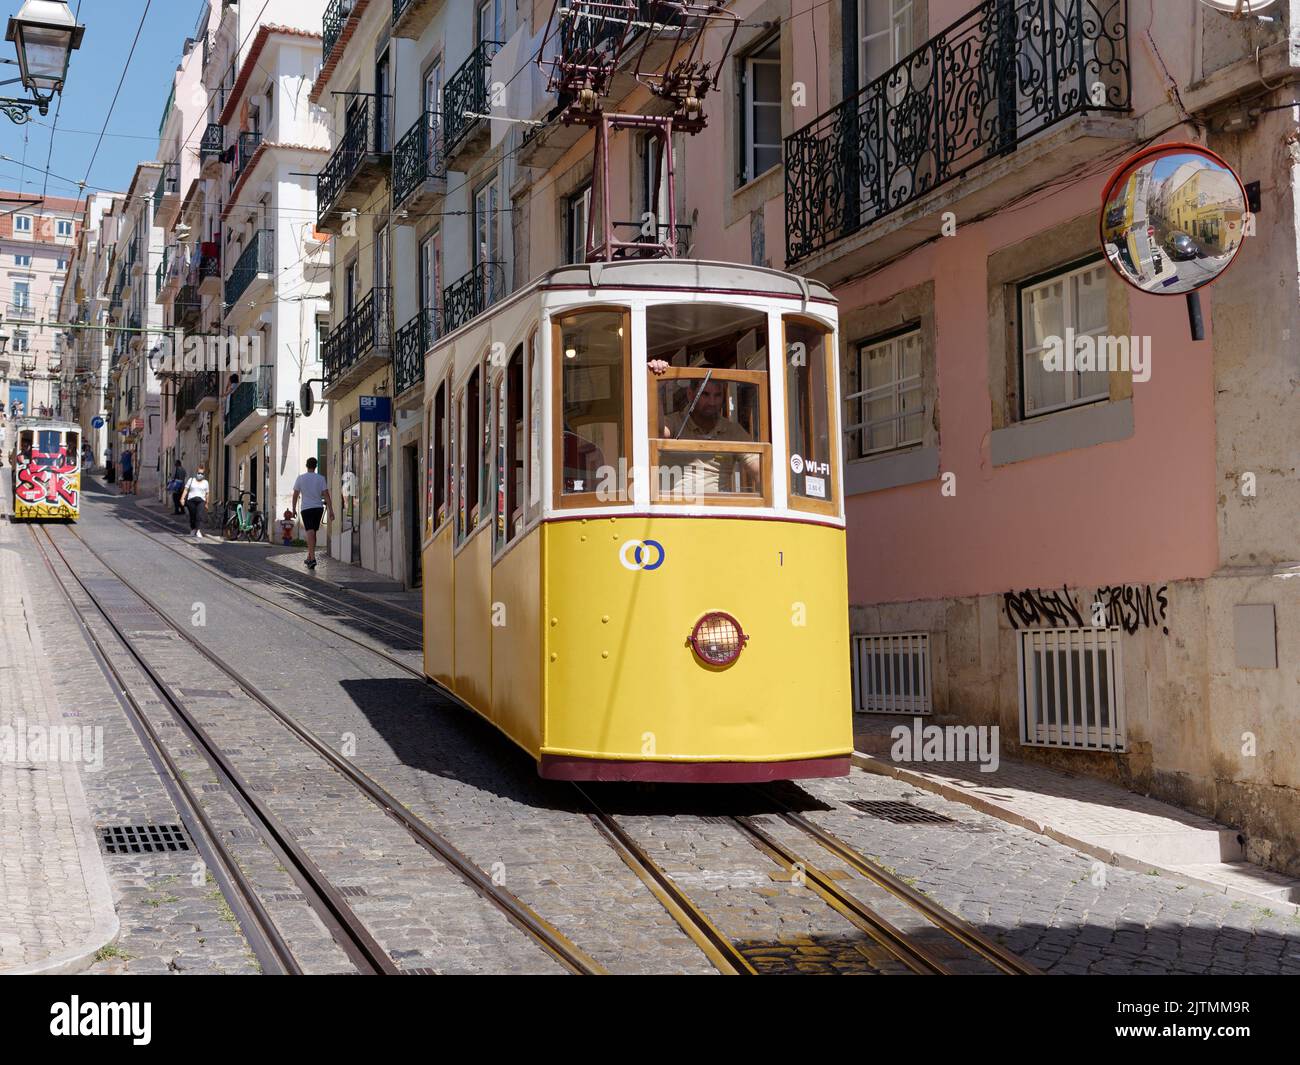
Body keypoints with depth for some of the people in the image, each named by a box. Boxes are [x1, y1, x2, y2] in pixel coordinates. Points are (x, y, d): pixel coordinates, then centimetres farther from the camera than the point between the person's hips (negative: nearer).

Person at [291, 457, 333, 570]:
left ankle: (312, 558, -24)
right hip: (319, 508, 2)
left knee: (310, 533, -9)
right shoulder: (321, 479, 0)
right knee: (313, 532, 16)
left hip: (306, 509, -2)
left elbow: (295, 495, 3)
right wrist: (331, 511, -5)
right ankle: (309, 557, 24)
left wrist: (294, 509, 15)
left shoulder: (301, 478, -2)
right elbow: (326, 495, -5)